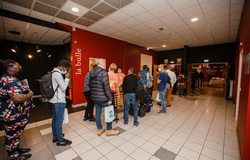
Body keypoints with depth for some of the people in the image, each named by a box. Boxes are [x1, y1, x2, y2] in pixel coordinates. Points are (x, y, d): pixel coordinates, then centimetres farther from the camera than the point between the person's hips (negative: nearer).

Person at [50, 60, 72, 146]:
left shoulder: (54, 73, 13)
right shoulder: (57, 74, -19)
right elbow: (64, 88, -17)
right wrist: (67, 78, -10)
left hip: (55, 100, 11)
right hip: (59, 101, -10)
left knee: (55, 119, 19)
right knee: (59, 121, 1)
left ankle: (55, 136, 34)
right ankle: (60, 140, 14)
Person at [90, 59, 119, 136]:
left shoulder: (91, 73, 8)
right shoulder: (103, 72, -17)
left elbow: (91, 86, 14)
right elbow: (106, 87, -21)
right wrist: (110, 98, -15)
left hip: (94, 97, 8)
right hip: (103, 98, -7)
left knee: (98, 113, 16)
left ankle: (99, 129, 32)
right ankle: (109, 130, 23)